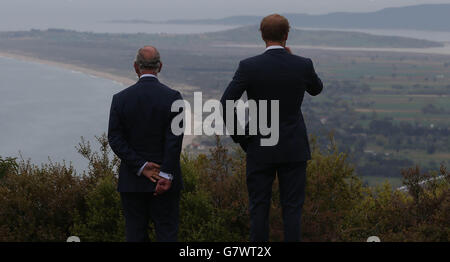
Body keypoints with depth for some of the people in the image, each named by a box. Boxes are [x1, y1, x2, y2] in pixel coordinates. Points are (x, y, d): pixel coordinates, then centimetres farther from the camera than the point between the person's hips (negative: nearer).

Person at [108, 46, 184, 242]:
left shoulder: (121, 99, -2)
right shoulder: (173, 98, -6)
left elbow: (115, 139, -7)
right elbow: (174, 139, -13)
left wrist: (141, 167, -9)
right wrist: (166, 175, -13)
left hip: (132, 182, 1)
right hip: (166, 181, -1)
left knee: (135, 235, 7)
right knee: (167, 233, 3)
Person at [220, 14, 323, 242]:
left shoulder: (249, 67, -10)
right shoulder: (303, 65, -6)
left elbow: (225, 105, -14)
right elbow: (316, 89, 17)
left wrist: (240, 137, -1)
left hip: (259, 149, -1)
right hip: (294, 149, 1)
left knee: (259, 209, 7)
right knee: (292, 209, 5)